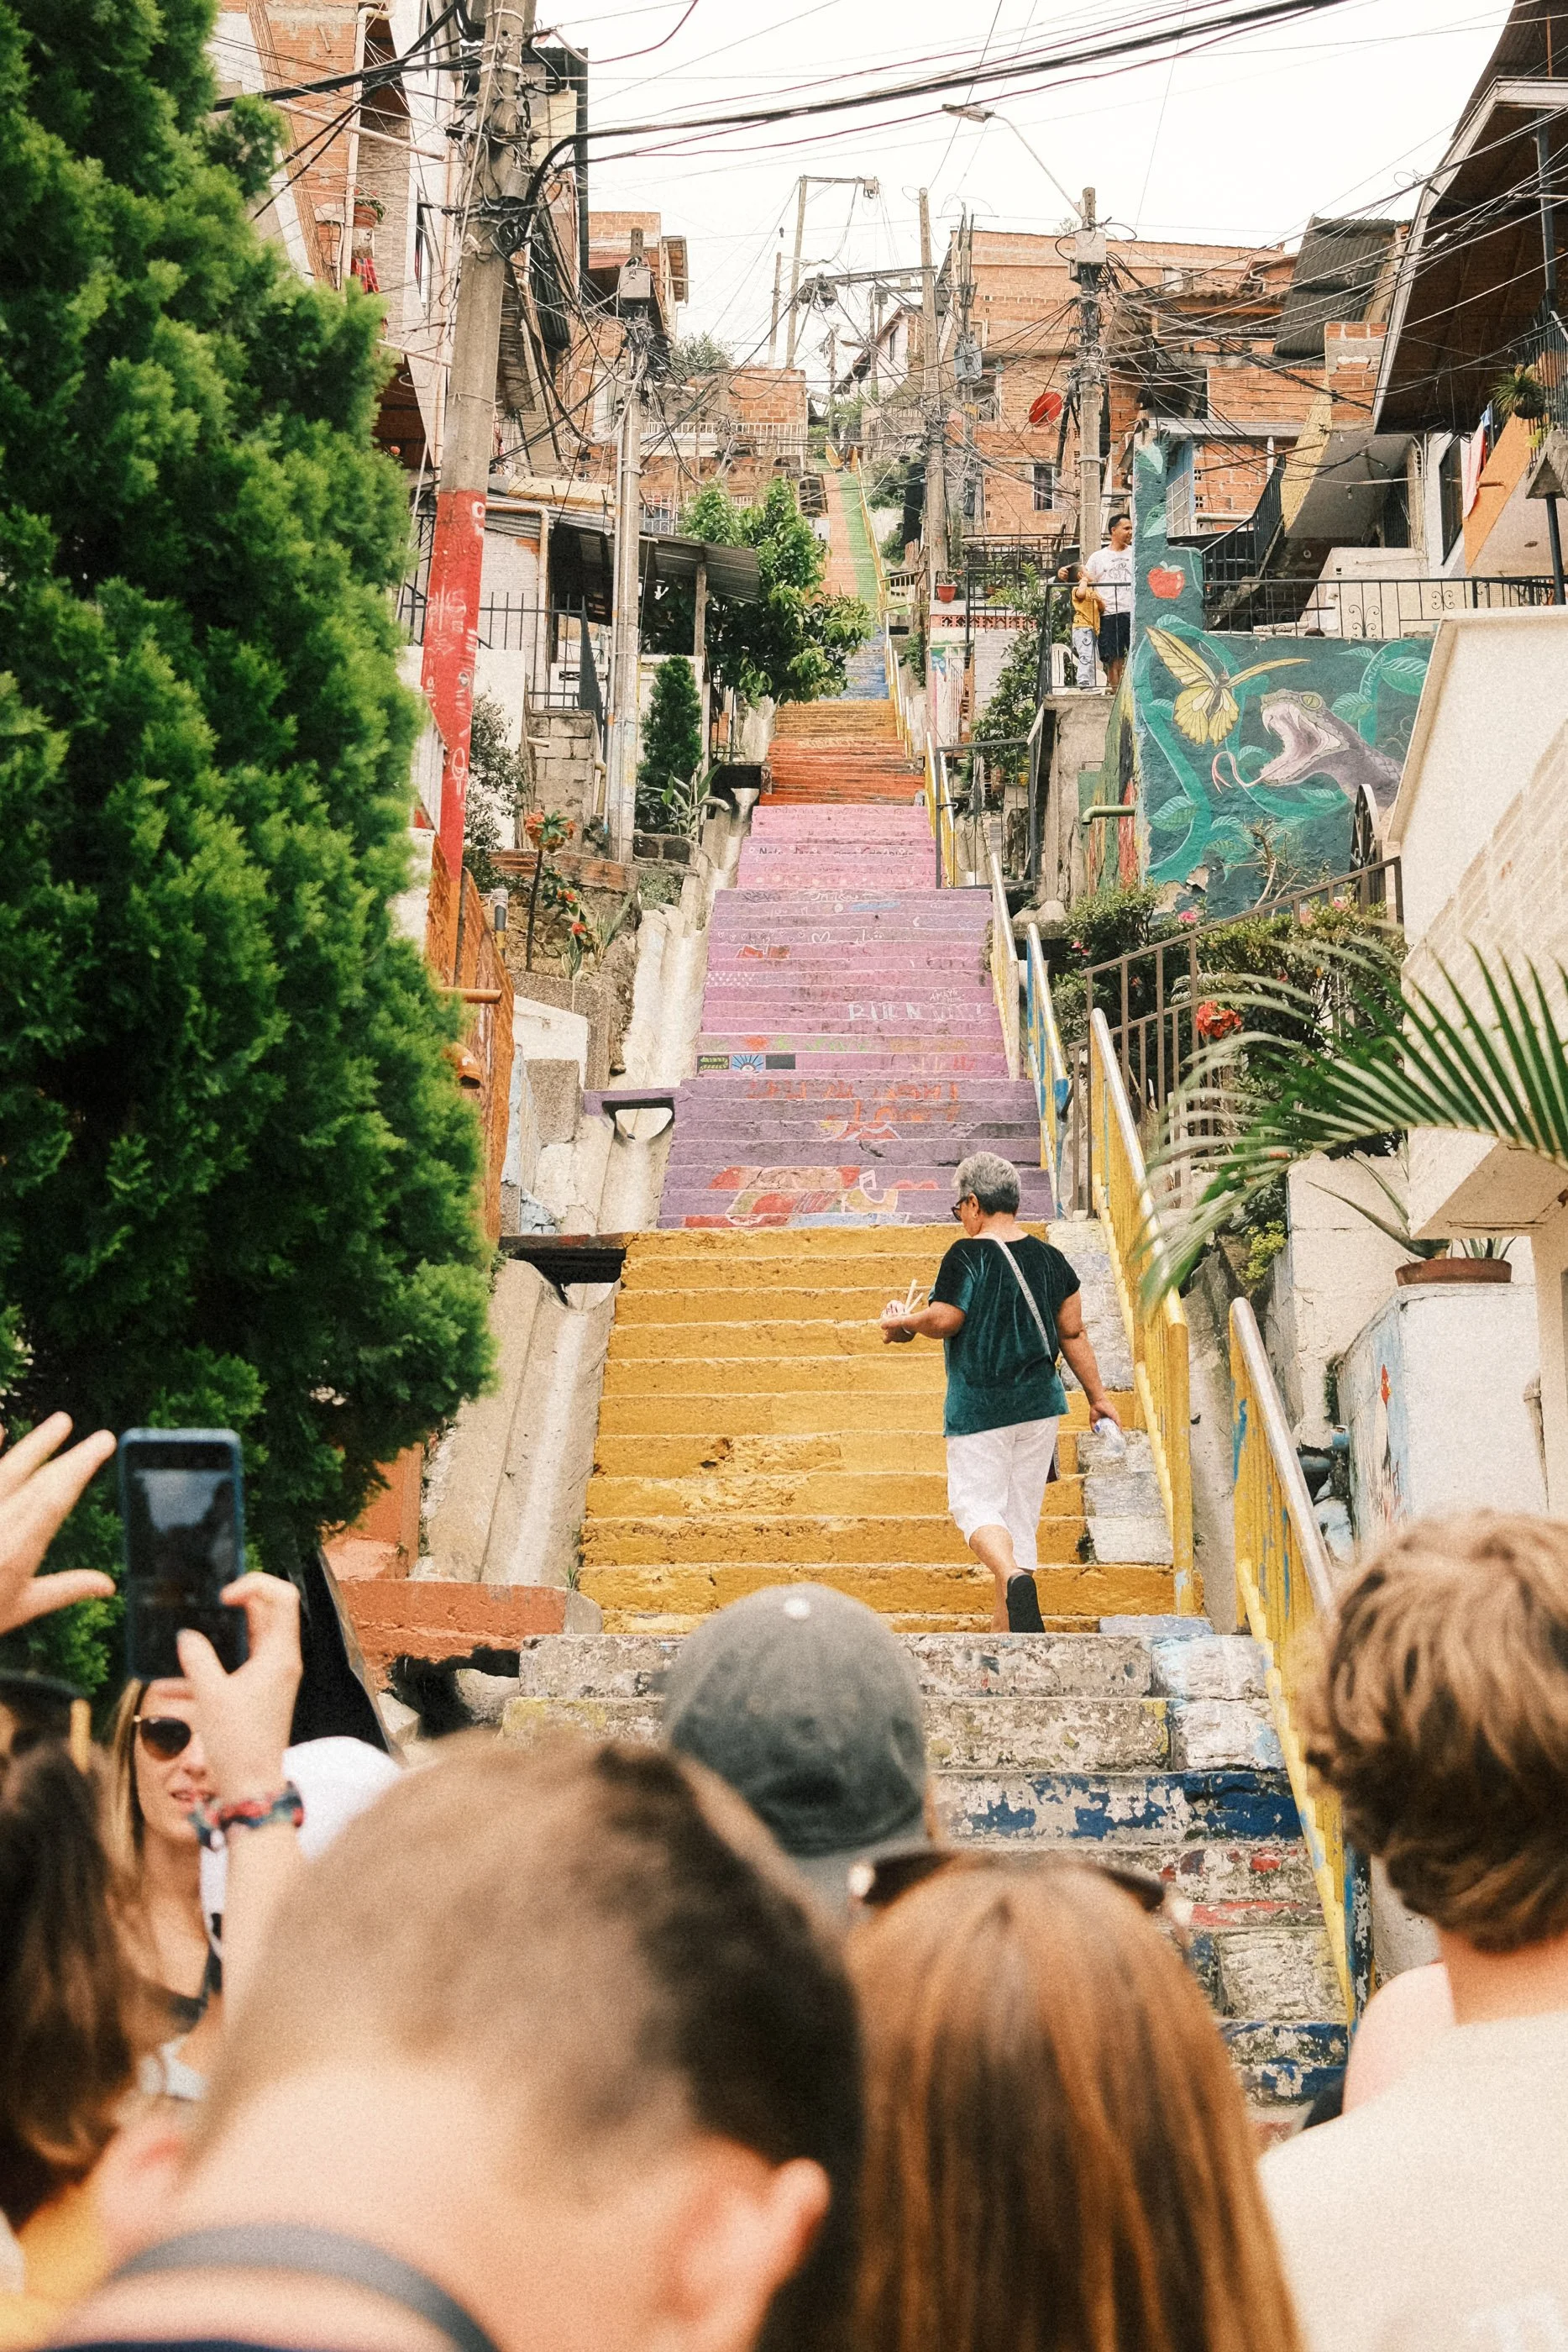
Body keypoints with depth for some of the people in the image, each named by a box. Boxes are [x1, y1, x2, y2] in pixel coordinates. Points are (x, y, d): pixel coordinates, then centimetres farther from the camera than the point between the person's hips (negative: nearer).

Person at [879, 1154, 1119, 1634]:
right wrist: (1097, 1396, 17)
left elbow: (944, 1321, -16)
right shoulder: (1049, 1258, 6)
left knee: (977, 1507, -2)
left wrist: (903, 1321, 5)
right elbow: (1073, 1333, 9)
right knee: (1023, 1512, 12)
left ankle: (1014, 1578, -31)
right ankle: (1006, 1625, 17)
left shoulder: (967, 1255, -12)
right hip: (1040, 1405, 6)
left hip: (979, 1408, -6)